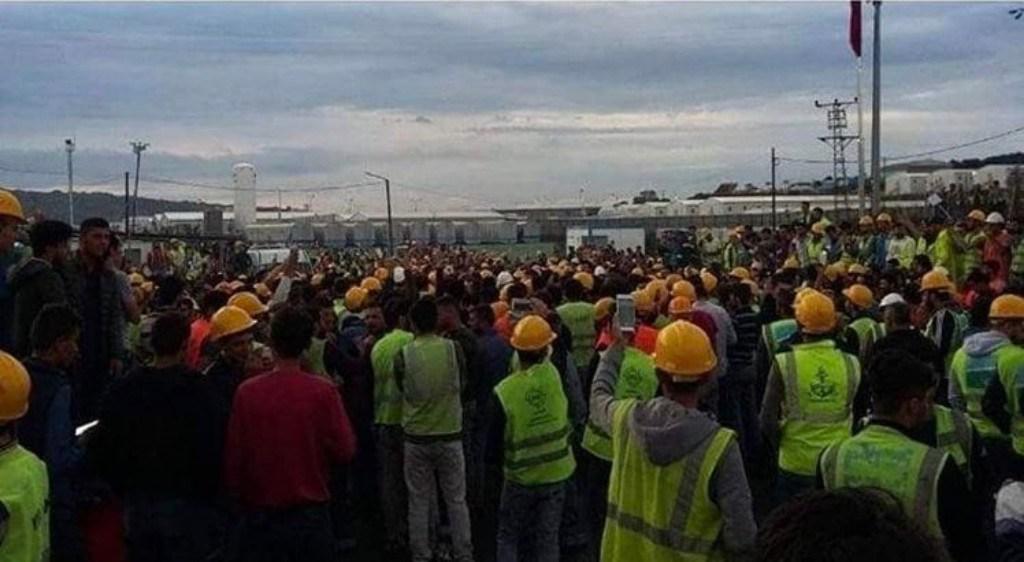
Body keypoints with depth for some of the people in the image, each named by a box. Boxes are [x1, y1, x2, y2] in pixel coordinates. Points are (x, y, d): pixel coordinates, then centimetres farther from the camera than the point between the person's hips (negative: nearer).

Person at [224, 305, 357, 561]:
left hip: (260, 514, 1)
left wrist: (238, 494, 13)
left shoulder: (246, 392, -11)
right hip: (311, 514, 0)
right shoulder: (324, 391, -12)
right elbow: (345, 451, -9)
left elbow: (233, 455, -4)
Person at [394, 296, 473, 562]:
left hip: (416, 437, 0)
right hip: (450, 434, 0)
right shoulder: (453, 349, -10)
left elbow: (401, 389, 5)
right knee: (456, 500, 12)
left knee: (419, 502, 12)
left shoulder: (403, 355, -11)